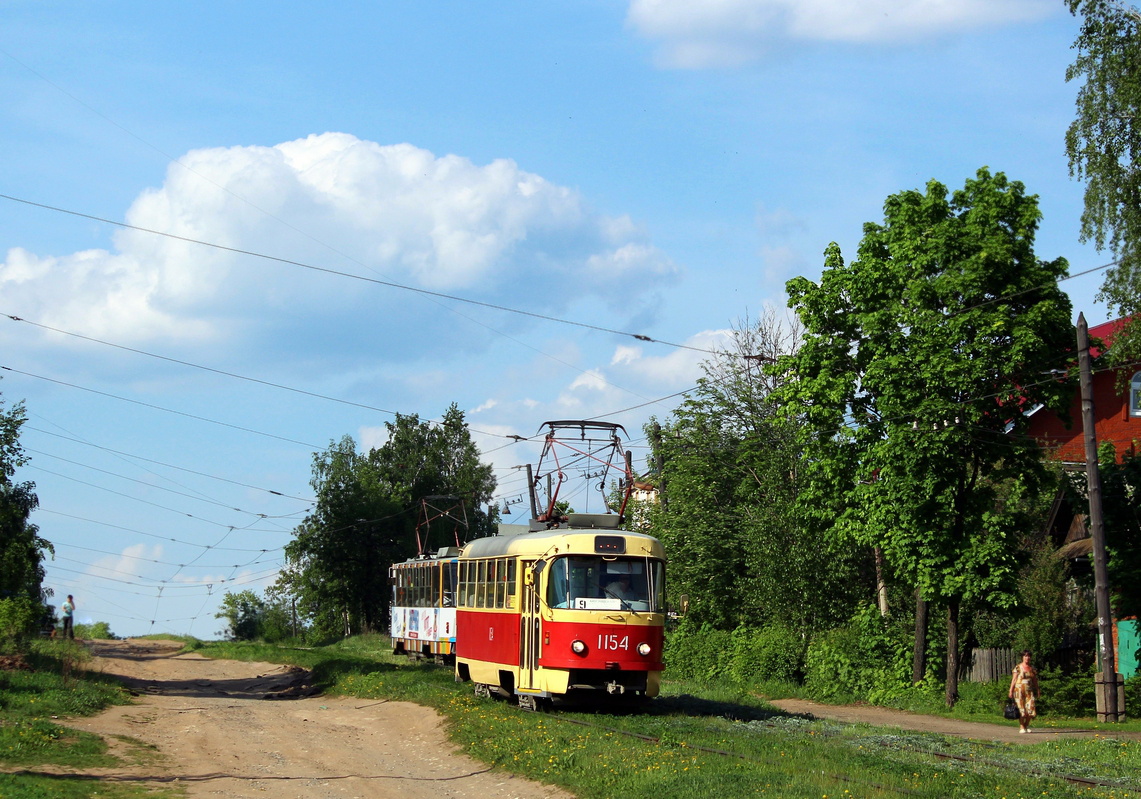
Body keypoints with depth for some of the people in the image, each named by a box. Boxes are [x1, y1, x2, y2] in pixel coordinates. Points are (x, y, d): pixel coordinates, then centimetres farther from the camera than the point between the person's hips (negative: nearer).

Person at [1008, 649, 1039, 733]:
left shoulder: (1033, 669, 11)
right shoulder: (1018, 667, -1)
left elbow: (1035, 681, 15)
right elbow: (1014, 679, -3)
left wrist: (1037, 691, 10)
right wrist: (1011, 691, -8)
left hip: (1029, 691, 3)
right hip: (1019, 690, -3)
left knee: (1031, 709, -4)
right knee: (1021, 710, -3)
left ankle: (1026, 725, 16)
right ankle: (1022, 727, 6)